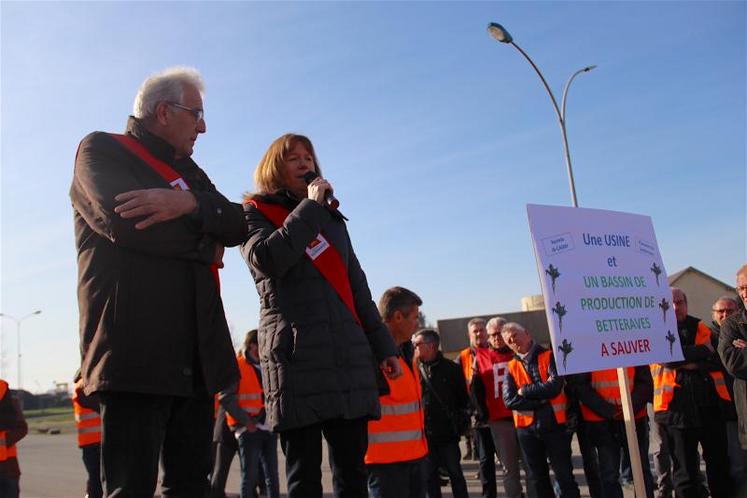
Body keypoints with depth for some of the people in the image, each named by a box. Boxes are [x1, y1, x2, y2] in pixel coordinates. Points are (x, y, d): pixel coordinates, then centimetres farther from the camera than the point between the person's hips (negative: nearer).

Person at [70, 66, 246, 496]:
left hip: (195, 353, 7)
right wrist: (205, 244, -2)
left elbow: (239, 224, 9)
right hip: (136, 347, -7)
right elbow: (122, 219, -15)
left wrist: (189, 203, -12)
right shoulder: (101, 150, 5)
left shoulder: (187, 169, 25)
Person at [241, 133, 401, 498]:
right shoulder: (256, 213, 9)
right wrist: (310, 207, -6)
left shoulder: (332, 218, 23)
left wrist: (383, 345, 17)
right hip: (295, 354, -4)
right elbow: (266, 259, -14)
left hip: (349, 353, 5)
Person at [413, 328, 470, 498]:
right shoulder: (416, 369, 3)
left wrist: (460, 422, -1)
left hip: (448, 433, -2)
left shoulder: (451, 368, -1)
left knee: (455, 472, 8)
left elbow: (463, 398, 4)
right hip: (424, 433, 2)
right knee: (429, 475, 9)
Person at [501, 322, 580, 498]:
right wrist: (541, 400, -15)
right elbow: (509, 400, -8)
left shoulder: (549, 356, -2)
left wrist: (525, 390, -9)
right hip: (527, 429, 3)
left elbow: (554, 386, -18)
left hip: (555, 425, -3)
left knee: (565, 476, 2)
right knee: (538, 479, 14)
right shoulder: (511, 367, 5)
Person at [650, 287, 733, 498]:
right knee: (684, 470, 4)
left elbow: (718, 360, -1)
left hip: (709, 404, 3)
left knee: (720, 464, 11)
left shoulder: (701, 328, 11)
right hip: (677, 407, -3)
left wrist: (693, 363, -15)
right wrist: (703, 351, -9)